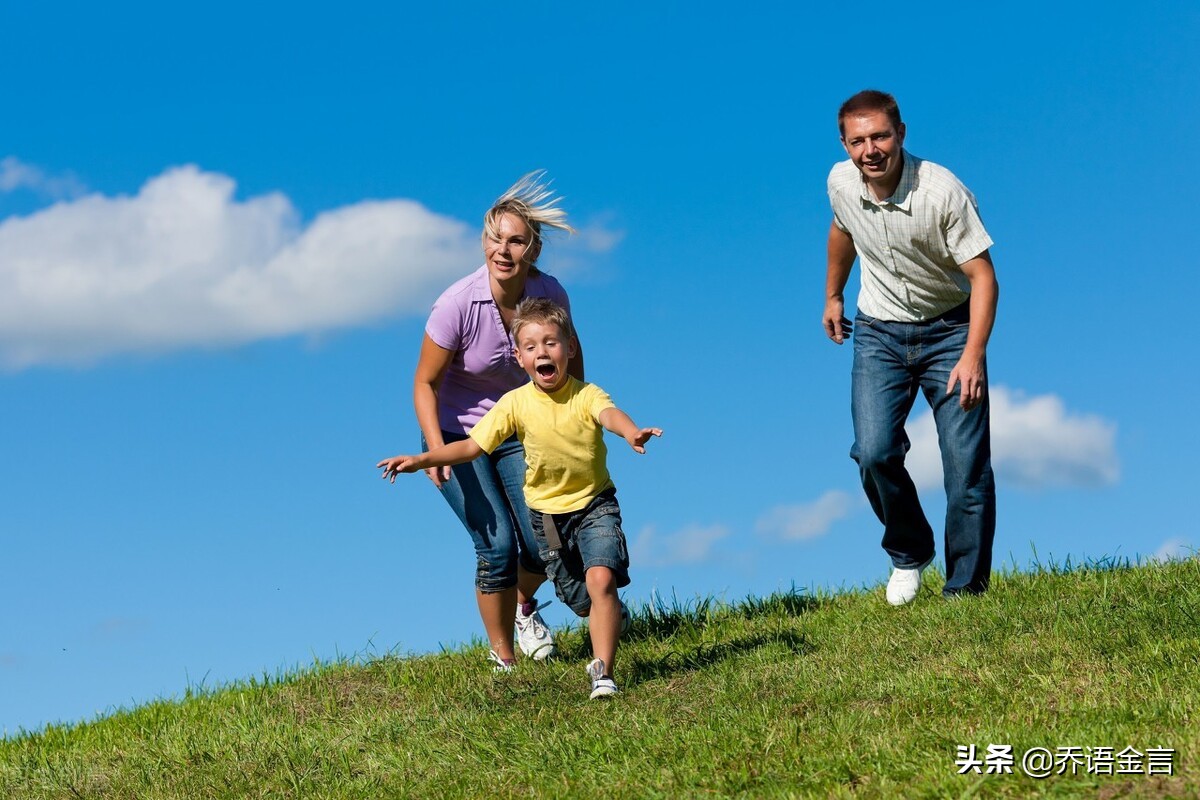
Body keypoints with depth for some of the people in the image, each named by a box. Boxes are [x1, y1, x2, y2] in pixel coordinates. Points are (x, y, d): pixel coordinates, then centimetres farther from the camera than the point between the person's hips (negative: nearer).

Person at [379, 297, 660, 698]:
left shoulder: (586, 395, -17)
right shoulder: (516, 403, -10)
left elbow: (609, 414, -40)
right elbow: (472, 445, -8)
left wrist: (631, 432, -63)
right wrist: (420, 460, -17)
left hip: (595, 504, -3)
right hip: (548, 513, 3)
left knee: (601, 579, -25)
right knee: (580, 601, 11)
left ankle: (602, 672, -21)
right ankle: (613, 617, 47)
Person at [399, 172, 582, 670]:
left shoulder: (549, 294, -16)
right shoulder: (457, 305, -27)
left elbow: (568, 352, 7)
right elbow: (425, 384, -17)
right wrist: (435, 450, -29)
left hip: (517, 432, 4)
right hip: (457, 435, -3)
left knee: (544, 544, -6)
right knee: (497, 546, -14)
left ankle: (524, 606, 31)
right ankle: (503, 660, 6)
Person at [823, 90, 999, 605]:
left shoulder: (943, 192, -25)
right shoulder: (841, 183, -10)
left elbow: (983, 275, -24)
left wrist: (973, 355, -36)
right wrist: (833, 295, 27)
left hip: (950, 330, -3)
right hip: (879, 334, 3)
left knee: (967, 464, -8)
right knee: (874, 453, -13)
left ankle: (965, 592, 3)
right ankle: (908, 554, 13)